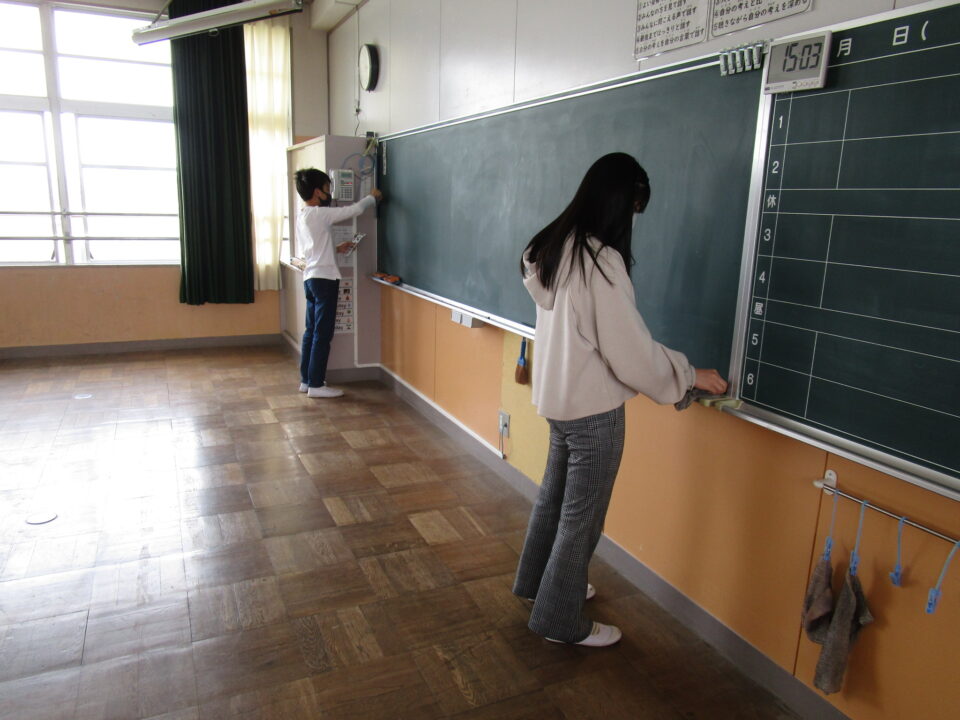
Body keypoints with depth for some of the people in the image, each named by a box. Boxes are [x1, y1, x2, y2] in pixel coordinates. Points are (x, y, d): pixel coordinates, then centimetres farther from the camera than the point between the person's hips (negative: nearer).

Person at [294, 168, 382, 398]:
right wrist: (372, 197, 5)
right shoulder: (319, 214, -15)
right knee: (323, 333, -4)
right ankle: (316, 384, 0)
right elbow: (354, 210, -12)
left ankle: (306, 379, 20)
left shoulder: (301, 216, 12)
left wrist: (336, 248, 20)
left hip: (310, 278, 9)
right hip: (324, 278, -9)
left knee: (311, 331, 13)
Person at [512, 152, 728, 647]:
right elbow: (631, 350, -21)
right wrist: (690, 375, -6)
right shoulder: (601, 260, -23)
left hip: (558, 397, 9)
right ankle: (561, 620, 26)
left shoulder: (557, 247, 4)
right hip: (593, 407, -9)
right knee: (581, 515, 8)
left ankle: (536, 582, 45)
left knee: (554, 496, 24)